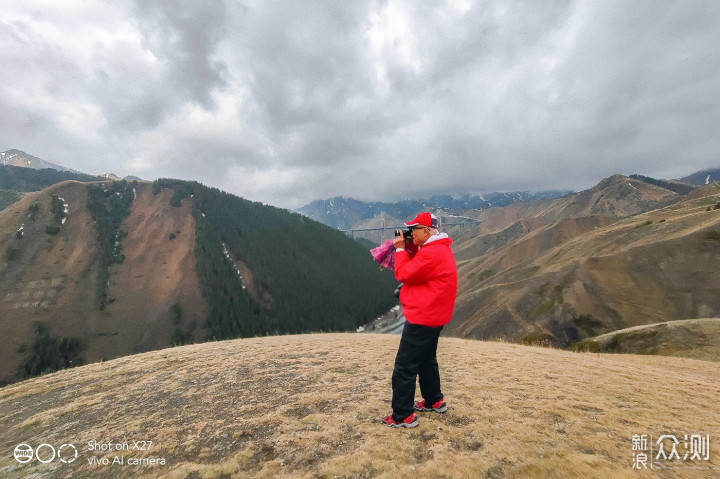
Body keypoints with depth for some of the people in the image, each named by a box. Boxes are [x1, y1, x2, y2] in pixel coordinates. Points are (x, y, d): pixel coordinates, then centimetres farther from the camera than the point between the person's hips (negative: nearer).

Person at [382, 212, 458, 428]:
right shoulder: (440, 248, 10)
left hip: (422, 318, -11)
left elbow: (403, 274, -18)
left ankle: (403, 416, 10)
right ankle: (434, 401, 39)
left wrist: (401, 249, -7)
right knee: (426, 360, 25)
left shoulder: (432, 253, -24)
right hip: (434, 316, 11)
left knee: (404, 367, -1)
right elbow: (417, 268, 15)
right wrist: (409, 248, 3)